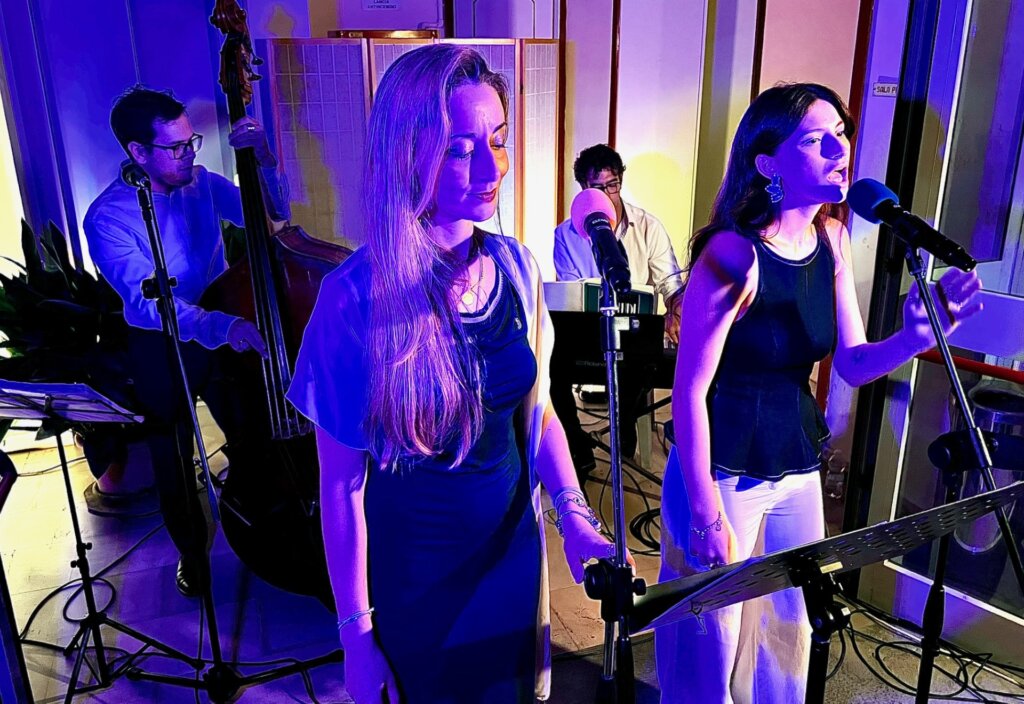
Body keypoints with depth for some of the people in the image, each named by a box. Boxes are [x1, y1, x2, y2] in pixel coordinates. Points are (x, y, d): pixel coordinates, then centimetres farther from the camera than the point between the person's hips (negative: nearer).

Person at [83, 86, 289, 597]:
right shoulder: (108, 217, -19)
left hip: (227, 335, 3)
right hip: (160, 350, -3)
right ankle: (191, 551, 38)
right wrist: (219, 325, -46)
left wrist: (265, 160, -19)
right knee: (174, 467, 10)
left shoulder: (203, 184, -5)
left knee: (250, 443, 10)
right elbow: (146, 298, -31)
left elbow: (274, 212, 0)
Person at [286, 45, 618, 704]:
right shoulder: (357, 297, -22)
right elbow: (342, 483, -15)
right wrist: (356, 634, -9)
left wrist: (574, 515, -9)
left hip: (515, 548, 4)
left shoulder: (516, 266, -9)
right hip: (412, 575, -4)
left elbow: (536, 409, 3)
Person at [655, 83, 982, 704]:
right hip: (725, 472, -6)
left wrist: (915, 336, -19)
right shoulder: (732, 254, -22)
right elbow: (690, 390, -20)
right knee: (711, 652, 10)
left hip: (798, 470, 7)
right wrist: (706, 514, -18)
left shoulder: (832, 238, -1)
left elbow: (852, 363, 2)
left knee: (788, 634, 22)